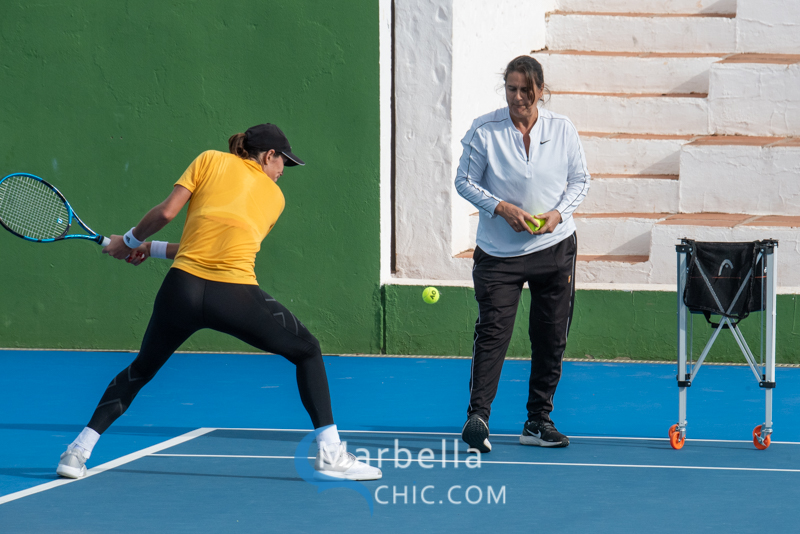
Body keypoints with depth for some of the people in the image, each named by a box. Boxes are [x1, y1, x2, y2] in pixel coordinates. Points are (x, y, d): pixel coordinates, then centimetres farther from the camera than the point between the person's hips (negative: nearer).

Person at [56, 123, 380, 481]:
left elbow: (166, 212, 2)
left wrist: (130, 241, 20)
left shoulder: (210, 160, 15)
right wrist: (152, 250, 25)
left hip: (183, 287, 2)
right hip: (235, 296, -2)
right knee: (307, 351, 19)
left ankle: (79, 451, 14)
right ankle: (330, 454, 9)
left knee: (141, 370, 24)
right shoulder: (274, 197, 18)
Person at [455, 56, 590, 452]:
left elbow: (580, 180, 9)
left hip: (554, 246, 3)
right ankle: (477, 416, -16)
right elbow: (465, 181, 0)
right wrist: (501, 207, -15)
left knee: (550, 337, 5)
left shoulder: (563, 130, 1)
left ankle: (538, 421, 15)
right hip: (499, 253, -3)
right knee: (492, 332, -14)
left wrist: (559, 213, -8)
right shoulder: (484, 131, -5)